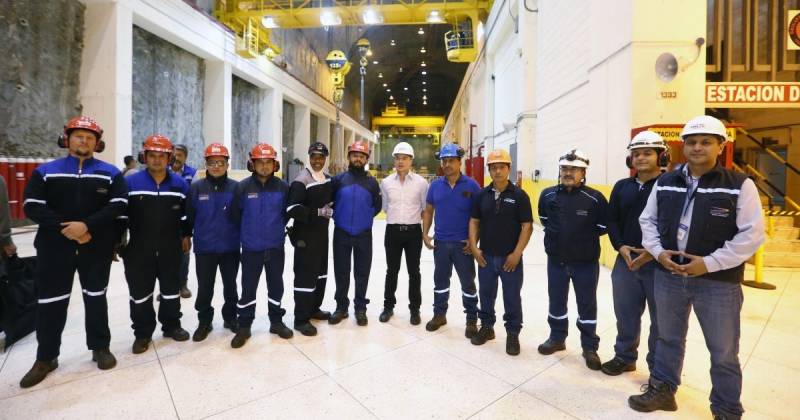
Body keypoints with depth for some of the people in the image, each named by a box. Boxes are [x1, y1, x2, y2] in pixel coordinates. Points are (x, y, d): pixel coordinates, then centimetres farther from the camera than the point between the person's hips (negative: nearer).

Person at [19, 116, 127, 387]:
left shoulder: (110, 173, 2)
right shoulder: (46, 171, 5)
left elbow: (118, 205, -9)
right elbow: (32, 206, -3)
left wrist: (87, 225, -20)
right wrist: (64, 228, -15)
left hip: (97, 247, -1)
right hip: (55, 246, 1)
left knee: (96, 297, 10)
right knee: (50, 301, 7)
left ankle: (100, 348, 23)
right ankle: (45, 358, 24)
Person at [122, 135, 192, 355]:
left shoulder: (179, 183, 0)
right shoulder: (130, 182, -4)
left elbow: (186, 212, 9)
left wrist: (186, 235, 10)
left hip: (171, 248, 1)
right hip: (139, 249, -1)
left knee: (171, 288, 13)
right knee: (140, 291, 8)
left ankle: (172, 325, 29)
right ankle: (142, 333, 24)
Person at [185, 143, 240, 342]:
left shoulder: (235, 187, -4)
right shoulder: (196, 187, -3)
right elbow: (189, 216, 2)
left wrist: (240, 236, -4)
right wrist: (186, 237, 5)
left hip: (230, 247, 0)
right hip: (204, 248, 0)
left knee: (230, 285, 14)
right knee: (204, 288, 11)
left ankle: (231, 317, 32)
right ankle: (204, 322, 29)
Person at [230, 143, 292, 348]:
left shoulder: (283, 187, -5)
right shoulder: (243, 187, -9)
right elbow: (235, 214, -2)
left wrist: (278, 228, 8)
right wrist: (245, 234, 6)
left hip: (276, 246, 2)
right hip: (251, 248, -1)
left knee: (276, 285, 14)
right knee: (248, 288, 9)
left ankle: (276, 322, 31)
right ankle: (244, 327, 25)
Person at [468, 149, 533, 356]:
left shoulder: (519, 195, -7)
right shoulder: (482, 195, 3)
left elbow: (527, 226, -8)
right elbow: (474, 222, 7)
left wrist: (516, 254, -13)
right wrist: (474, 247, -2)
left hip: (510, 257, -3)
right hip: (485, 256, 3)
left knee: (512, 298, 9)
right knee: (486, 294, 16)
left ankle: (513, 334, 27)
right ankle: (487, 327, 34)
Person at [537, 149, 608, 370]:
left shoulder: (595, 198, -14)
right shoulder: (547, 195, -4)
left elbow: (603, 227, -3)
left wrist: (585, 237, -2)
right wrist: (557, 235, 5)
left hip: (586, 262, -3)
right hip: (556, 260, 3)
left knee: (587, 305, 11)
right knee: (556, 301, 16)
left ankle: (590, 347, 29)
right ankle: (557, 338, 36)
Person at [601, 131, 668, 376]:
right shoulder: (622, 187, 9)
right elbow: (612, 220, 10)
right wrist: (620, 246, -5)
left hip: (660, 264, -4)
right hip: (626, 261, 4)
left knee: (661, 319, 9)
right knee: (625, 313, 15)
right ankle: (625, 357, 33)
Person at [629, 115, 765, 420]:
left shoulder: (740, 185, -6)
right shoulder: (665, 183, 4)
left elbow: (752, 235, -10)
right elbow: (648, 220, 9)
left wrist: (710, 263, -18)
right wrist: (658, 251, -6)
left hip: (719, 282, -3)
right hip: (668, 276, 3)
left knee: (724, 352, 12)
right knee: (669, 338, 19)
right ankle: (662, 390, 38)